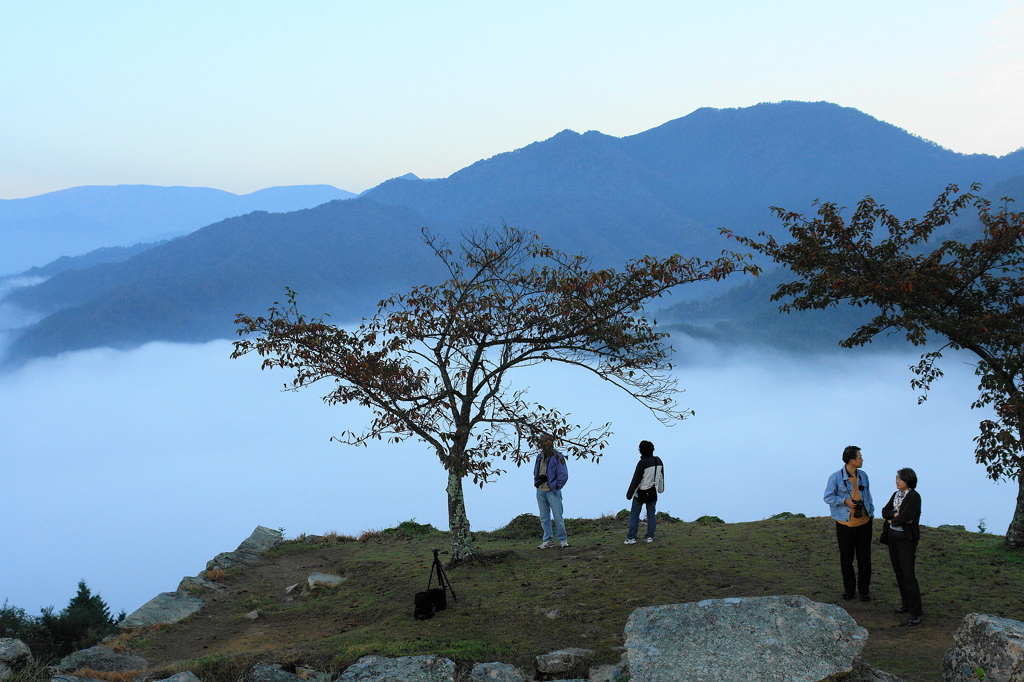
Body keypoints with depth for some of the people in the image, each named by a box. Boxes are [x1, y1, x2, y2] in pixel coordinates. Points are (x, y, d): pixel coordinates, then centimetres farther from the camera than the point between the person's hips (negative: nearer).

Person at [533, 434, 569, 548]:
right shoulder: (539, 457, 13)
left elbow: (563, 475, -7)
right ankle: (548, 540, 14)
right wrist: (538, 479, 4)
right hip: (540, 492, 6)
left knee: (558, 516, -5)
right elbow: (535, 472, 24)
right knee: (544, 517, 8)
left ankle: (563, 539, 5)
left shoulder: (557, 457, -6)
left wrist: (556, 486, -10)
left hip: (552, 491, -6)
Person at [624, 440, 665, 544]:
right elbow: (661, 476, 15)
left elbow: (636, 480, -16)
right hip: (653, 493, 5)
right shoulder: (658, 461, 0)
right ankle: (650, 536, 13)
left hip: (641, 493, -5)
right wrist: (660, 488, 31)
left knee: (634, 515, 3)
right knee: (651, 515, 14)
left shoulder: (642, 463, -19)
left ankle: (631, 537, 0)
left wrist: (629, 494, -7)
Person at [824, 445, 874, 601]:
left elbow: (868, 496, 17)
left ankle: (864, 590, 16)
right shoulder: (836, 477, -9)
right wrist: (845, 501, -17)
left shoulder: (863, 476, 6)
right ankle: (849, 589, 21)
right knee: (846, 558, 6)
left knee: (864, 558, 5)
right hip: (845, 524, -3)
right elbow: (828, 497, -6)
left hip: (864, 523, 4)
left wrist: (871, 512, 12)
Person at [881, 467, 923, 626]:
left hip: (906, 539, -8)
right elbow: (884, 511, 6)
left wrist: (892, 520, -3)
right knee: (898, 572, 15)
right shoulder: (896, 494, 10)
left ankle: (916, 614, -5)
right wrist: (896, 514, -13)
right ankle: (906, 604, 28)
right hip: (892, 536, 8)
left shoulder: (914, 497, -15)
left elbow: (904, 517, -21)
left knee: (909, 575, -8)